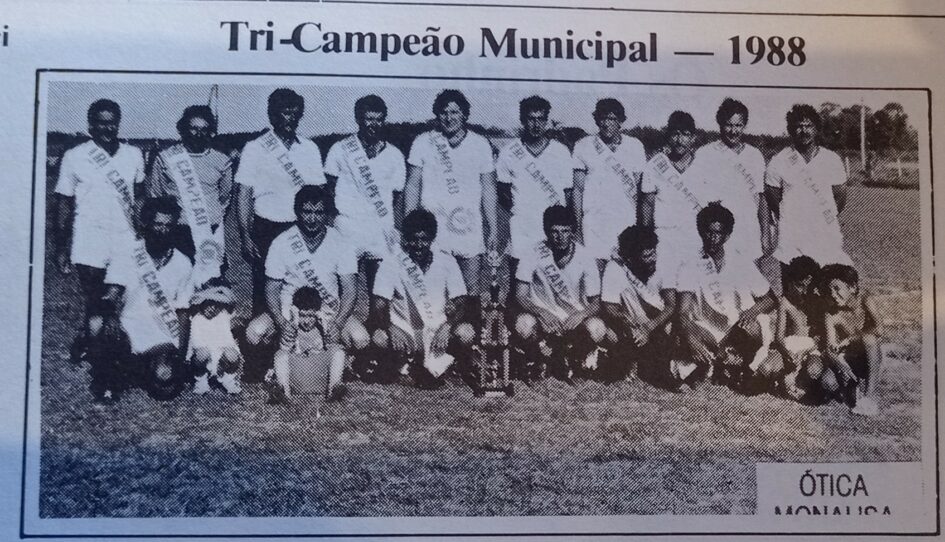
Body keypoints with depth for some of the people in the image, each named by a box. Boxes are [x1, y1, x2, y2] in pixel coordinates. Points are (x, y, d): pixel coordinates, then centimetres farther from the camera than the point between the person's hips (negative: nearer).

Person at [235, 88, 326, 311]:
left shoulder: (310, 149, 11)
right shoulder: (255, 149, 0)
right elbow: (244, 194, -1)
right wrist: (246, 236, -7)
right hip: (267, 231, -3)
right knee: (265, 290, 1)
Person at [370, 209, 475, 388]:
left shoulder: (447, 262, -1)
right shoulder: (391, 264, -5)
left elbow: (461, 304, -4)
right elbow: (379, 307, -11)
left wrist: (447, 326, -26)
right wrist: (391, 328, -33)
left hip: (438, 332, 1)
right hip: (404, 333, 0)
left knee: (466, 333, -30)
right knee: (379, 338, -32)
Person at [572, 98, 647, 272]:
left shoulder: (635, 147, 7)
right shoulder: (583, 147, 4)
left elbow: (639, 189, 10)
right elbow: (578, 189, 6)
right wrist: (577, 225, 2)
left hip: (626, 220, 1)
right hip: (594, 223, -1)